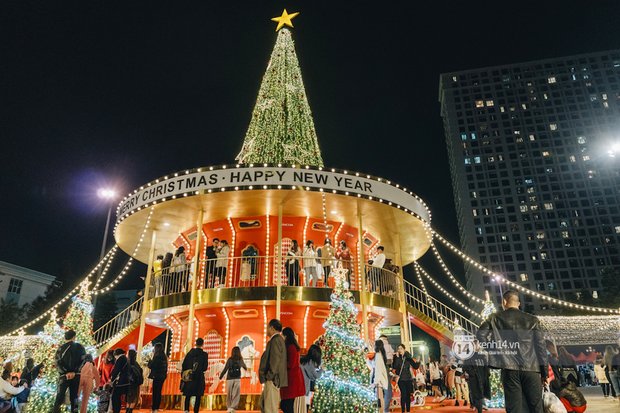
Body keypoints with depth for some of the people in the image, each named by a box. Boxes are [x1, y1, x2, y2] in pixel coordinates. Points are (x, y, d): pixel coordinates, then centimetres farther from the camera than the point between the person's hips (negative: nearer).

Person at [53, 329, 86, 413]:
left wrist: (66, 372, -5)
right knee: (74, 398, 7)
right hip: (76, 376, 0)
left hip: (64, 376, 0)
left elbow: (58, 364, -2)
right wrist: (74, 372, -4)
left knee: (60, 397, 6)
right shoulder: (80, 347, 6)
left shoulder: (60, 349, 7)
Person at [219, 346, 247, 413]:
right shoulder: (240, 360, 4)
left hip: (229, 379, 0)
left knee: (229, 395, 13)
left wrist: (220, 377, 3)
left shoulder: (230, 359, -5)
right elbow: (245, 368, 22)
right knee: (236, 395, 0)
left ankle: (229, 407, 20)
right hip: (237, 379, 0)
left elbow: (225, 369, -9)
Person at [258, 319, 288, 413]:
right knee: (262, 404, 18)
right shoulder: (279, 340, 18)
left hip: (272, 380, -11)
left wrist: (270, 377, -18)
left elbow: (275, 360, -21)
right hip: (270, 380, 11)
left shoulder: (276, 340, -14)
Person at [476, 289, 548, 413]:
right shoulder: (532, 320, 6)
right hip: (530, 369, 1)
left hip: (509, 369, -1)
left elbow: (480, 335, -1)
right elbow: (541, 346, 5)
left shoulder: (495, 318, 4)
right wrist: (545, 372, 10)